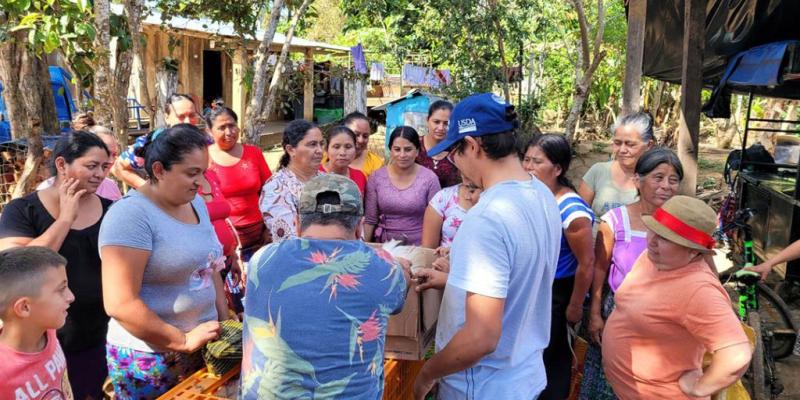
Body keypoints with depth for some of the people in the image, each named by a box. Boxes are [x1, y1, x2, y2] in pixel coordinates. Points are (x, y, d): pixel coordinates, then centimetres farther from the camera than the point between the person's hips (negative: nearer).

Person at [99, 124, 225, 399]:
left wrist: (224, 321, 8)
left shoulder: (195, 202, 4)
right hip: (149, 357, -7)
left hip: (202, 344, 7)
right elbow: (120, 304, -23)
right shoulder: (131, 214, -19)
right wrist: (183, 341, -18)